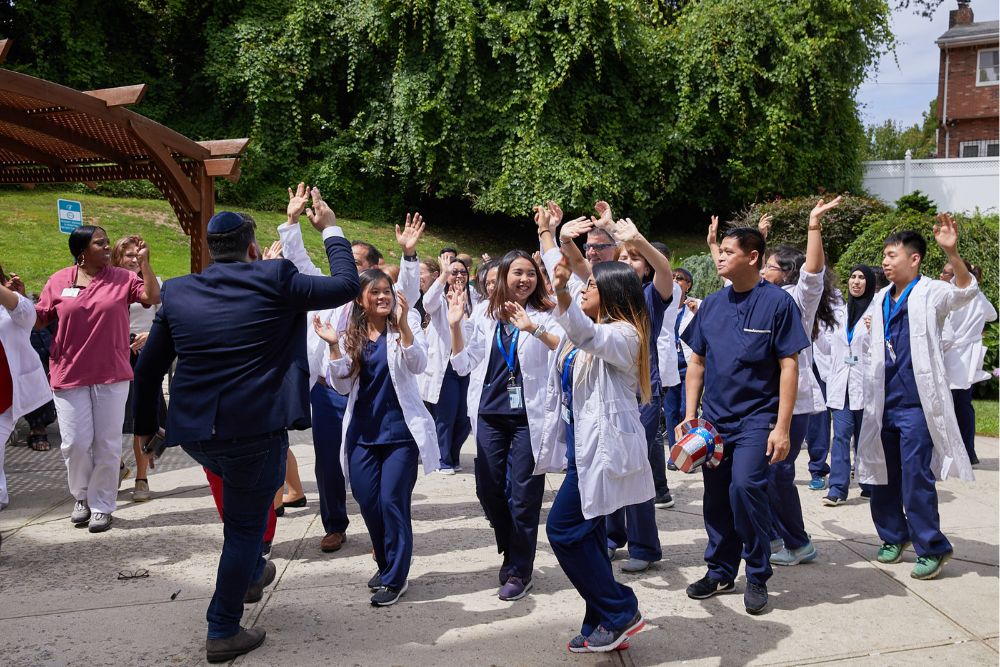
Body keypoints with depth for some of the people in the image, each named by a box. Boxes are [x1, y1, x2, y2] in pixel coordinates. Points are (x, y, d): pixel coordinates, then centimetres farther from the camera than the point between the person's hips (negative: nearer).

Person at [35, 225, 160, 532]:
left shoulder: (123, 278, 0)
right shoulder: (59, 281, 3)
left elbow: (153, 297, -13)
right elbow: (38, 320, 7)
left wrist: (144, 262, -16)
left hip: (111, 376, -1)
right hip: (70, 377, 1)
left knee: (107, 444, 5)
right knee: (75, 443, 3)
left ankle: (102, 506, 18)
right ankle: (82, 497, 28)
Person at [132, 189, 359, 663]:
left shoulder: (177, 292, 4)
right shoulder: (274, 280, -8)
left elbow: (148, 366, 10)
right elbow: (346, 285, 2)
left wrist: (145, 424, 24)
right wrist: (330, 229, 14)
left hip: (193, 430, 5)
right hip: (256, 429, -5)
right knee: (246, 528, 11)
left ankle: (251, 573, 44)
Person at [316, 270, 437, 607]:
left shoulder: (405, 326, -3)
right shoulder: (350, 335, 5)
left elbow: (418, 365, -19)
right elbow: (342, 385, 0)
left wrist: (403, 323, -30)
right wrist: (333, 345, -13)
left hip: (400, 430, -4)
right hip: (362, 433, 4)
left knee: (392, 502, -5)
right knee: (368, 503, 9)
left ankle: (395, 578, 9)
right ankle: (385, 564, 31)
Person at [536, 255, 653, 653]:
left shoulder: (623, 334, -16)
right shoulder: (585, 331, 13)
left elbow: (588, 335, -37)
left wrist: (562, 293, -53)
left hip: (604, 447, -10)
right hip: (584, 443, 10)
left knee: (564, 529, -9)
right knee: (585, 533, 12)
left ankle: (620, 611, 5)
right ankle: (604, 626, 22)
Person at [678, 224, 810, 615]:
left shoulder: (777, 301, -7)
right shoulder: (712, 304, 7)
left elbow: (788, 366, -9)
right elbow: (696, 363, 11)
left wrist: (782, 426, -13)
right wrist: (689, 416, 5)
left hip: (756, 416, -5)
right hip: (714, 418, 5)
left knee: (745, 486, -18)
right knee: (715, 496, 10)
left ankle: (757, 576, 3)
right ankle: (720, 571, 28)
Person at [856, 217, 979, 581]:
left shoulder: (929, 294, -6)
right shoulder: (880, 299, 12)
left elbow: (966, 290, -28)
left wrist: (952, 253, -44)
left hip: (916, 404, -7)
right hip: (883, 403, 7)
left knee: (916, 478, -7)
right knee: (881, 475, 13)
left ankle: (932, 548, 7)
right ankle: (894, 536, 29)